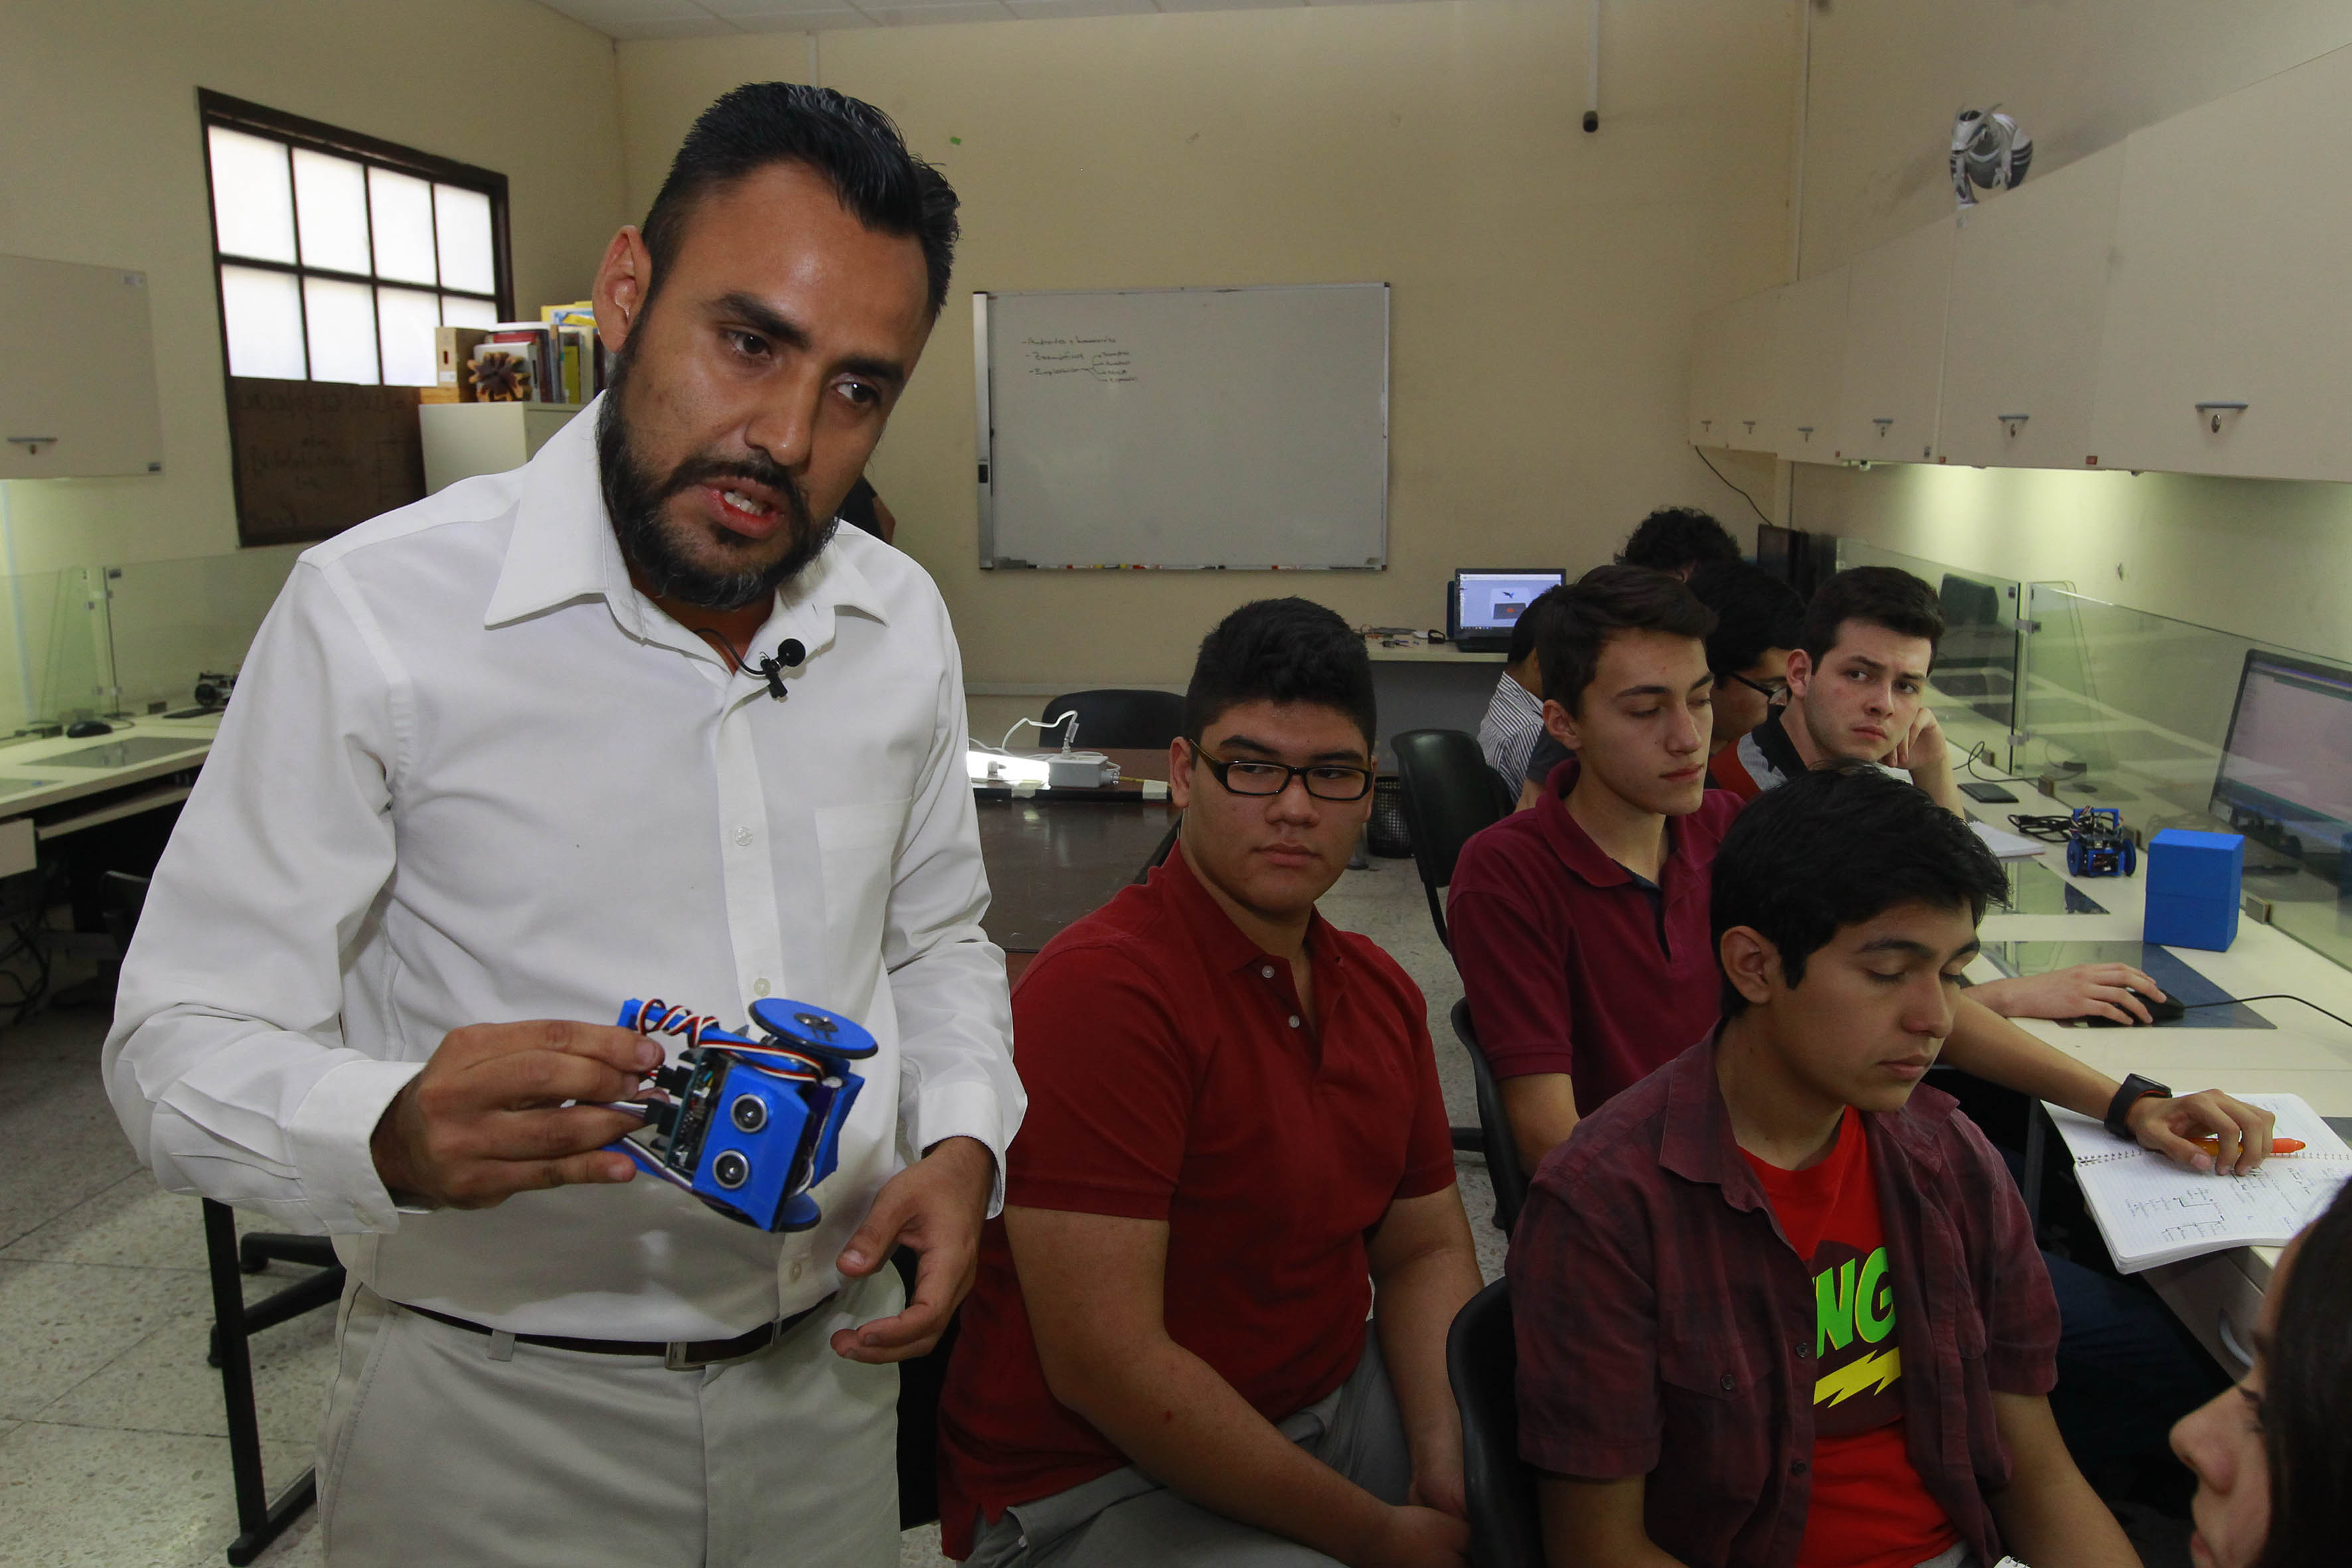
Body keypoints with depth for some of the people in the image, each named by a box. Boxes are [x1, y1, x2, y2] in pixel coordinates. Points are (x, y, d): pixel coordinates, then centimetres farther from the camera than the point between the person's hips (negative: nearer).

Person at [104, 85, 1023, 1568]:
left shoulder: (904, 623, -2)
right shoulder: (376, 612, -17)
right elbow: (184, 1044, -12)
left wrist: (962, 1142, -7)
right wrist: (396, 1135, -33)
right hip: (497, 1417, -4)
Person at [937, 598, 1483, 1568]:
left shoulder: (1378, 989, 5)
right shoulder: (1100, 988, -23)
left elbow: (1426, 1247, 10)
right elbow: (1104, 1364, -25)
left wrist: (1445, 1472, -8)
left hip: (1329, 1400, 8)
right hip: (1094, 1483, -7)